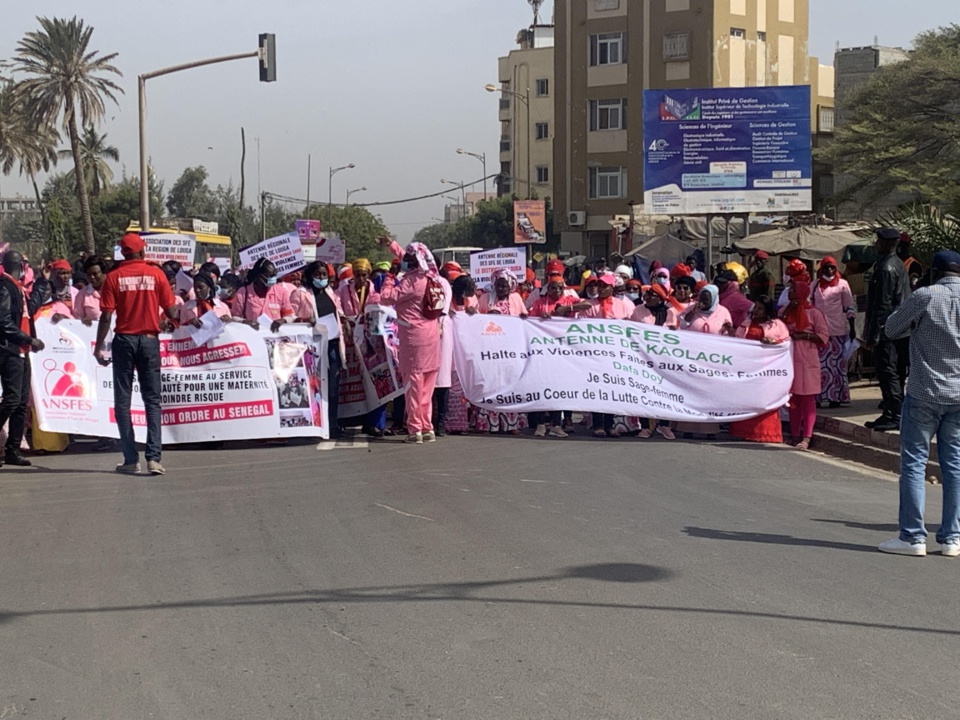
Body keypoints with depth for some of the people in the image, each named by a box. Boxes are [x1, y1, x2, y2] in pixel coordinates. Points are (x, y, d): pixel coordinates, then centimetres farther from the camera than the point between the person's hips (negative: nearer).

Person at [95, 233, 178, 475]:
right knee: (152, 401, 4)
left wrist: (98, 347, 1)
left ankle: (131, 459, 4)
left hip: (124, 340, 0)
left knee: (123, 400, 7)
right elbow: (170, 311, 0)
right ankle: (153, 457, -7)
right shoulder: (156, 274, -1)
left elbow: (106, 316, -6)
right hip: (149, 340, 0)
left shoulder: (114, 277, -2)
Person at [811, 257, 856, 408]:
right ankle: (817, 396, 8)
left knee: (836, 362, 0)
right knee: (819, 363, 4)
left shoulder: (842, 284, 2)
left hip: (837, 330, -3)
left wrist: (852, 329, -3)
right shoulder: (815, 285, 11)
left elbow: (850, 307, 1)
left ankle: (836, 396, 3)